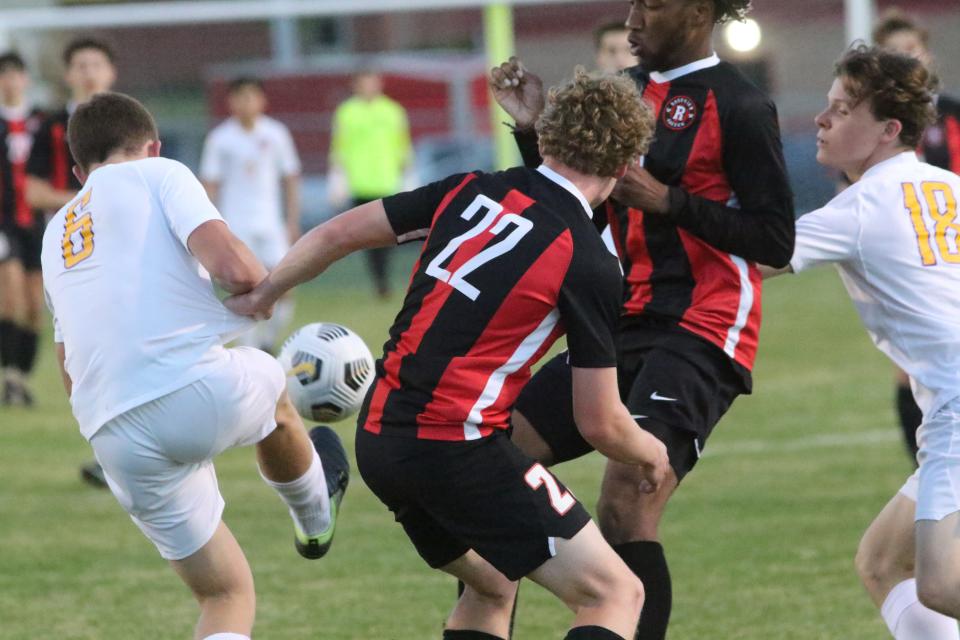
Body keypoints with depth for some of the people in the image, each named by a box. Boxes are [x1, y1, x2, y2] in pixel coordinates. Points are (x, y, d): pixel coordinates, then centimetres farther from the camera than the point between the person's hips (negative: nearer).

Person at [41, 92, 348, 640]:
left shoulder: (55, 236, 25)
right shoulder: (157, 174, 6)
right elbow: (234, 269, -11)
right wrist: (270, 288, 10)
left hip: (118, 442, 5)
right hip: (202, 391, -5)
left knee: (227, 596, 17)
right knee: (274, 392, 34)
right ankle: (316, 517, 59)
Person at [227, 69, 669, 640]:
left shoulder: (470, 191, 7)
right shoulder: (590, 267, -8)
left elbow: (338, 234, 12)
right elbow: (600, 424, -3)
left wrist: (260, 295, 28)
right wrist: (650, 453, 19)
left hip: (378, 437, 7)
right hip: (457, 446, -7)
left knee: (492, 586, 28)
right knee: (615, 594, -5)